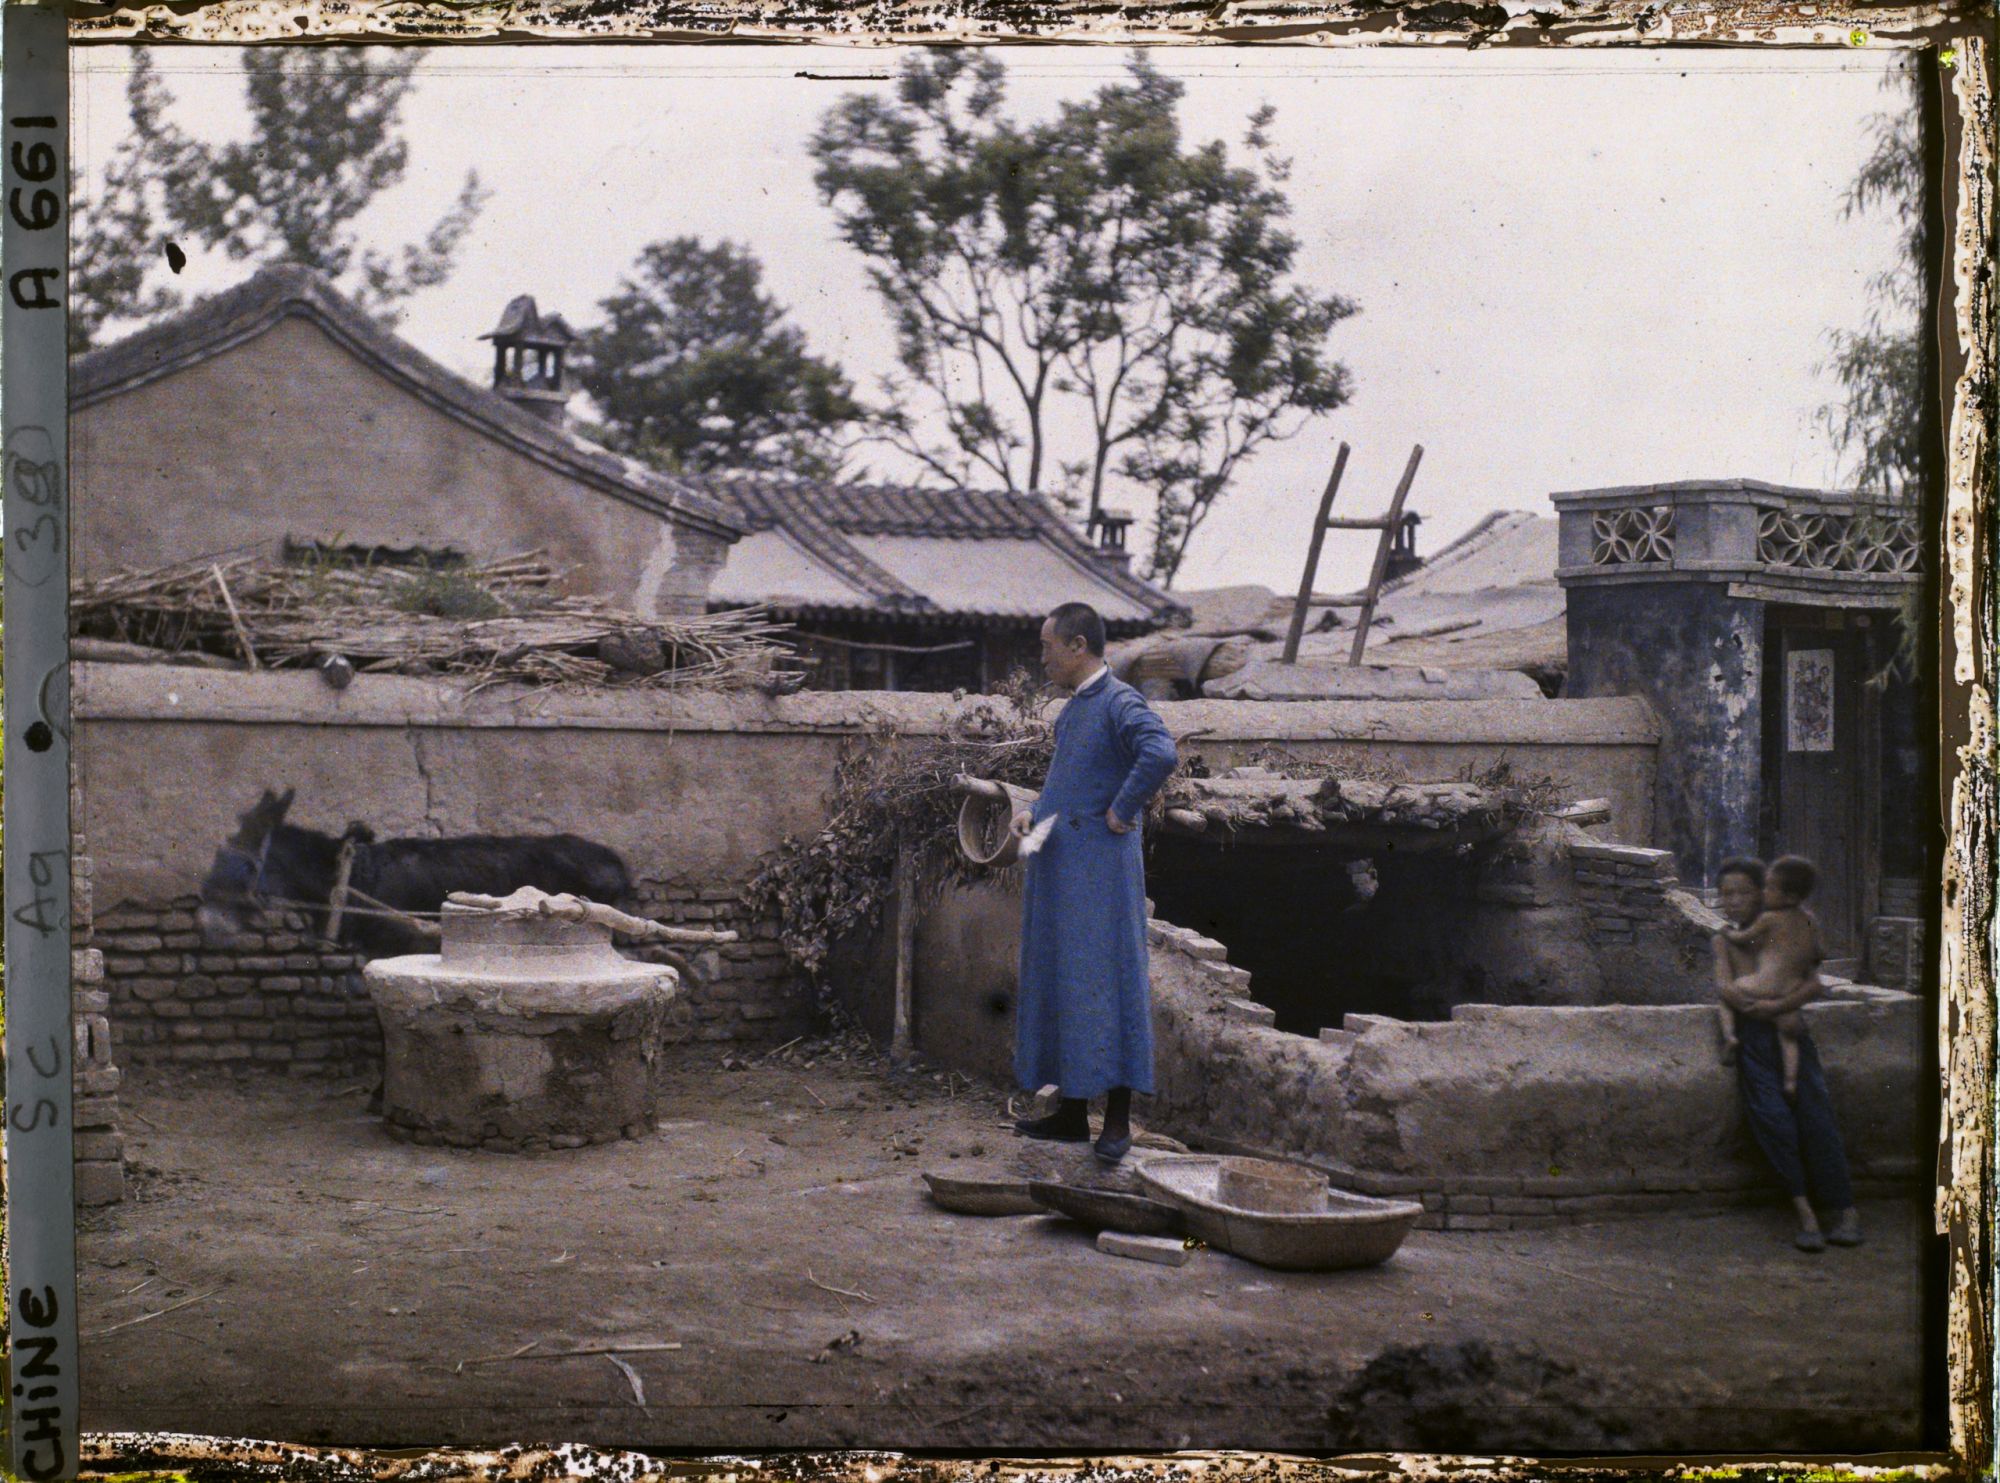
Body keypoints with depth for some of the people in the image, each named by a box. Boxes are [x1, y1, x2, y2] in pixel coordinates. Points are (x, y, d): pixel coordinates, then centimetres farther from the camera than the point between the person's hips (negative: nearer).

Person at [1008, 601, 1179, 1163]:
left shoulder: (1120, 703, -13)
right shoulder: (1073, 708, 16)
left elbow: (1161, 756, -30)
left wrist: (1121, 813, -21)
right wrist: (1035, 812, 12)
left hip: (1098, 867, -10)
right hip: (1057, 865, 10)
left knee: (1105, 982, -5)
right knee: (1059, 984, 13)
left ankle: (1118, 1122, 1)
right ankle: (1071, 1112, 21)